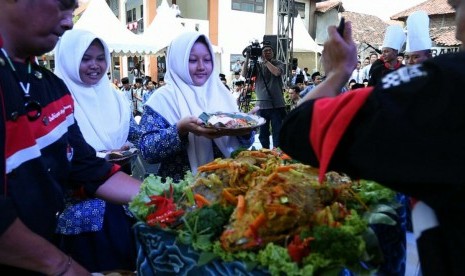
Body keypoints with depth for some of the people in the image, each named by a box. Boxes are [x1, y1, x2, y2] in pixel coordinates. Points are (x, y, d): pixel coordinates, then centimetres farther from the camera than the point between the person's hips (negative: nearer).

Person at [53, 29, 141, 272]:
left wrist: (128, 153, -8)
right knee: (89, 266, 8)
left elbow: (134, 137, 14)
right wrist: (101, 158, -24)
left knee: (127, 264, 16)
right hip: (82, 210, -5)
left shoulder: (115, 97, 8)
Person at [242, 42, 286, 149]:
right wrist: (247, 59, -7)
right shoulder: (257, 65, 10)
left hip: (277, 104, -2)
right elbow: (244, 74, -1)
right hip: (262, 104, 2)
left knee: (277, 131, -2)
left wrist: (266, 61, -10)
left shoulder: (279, 63, 6)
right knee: (263, 132, 9)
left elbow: (277, 72, -16)